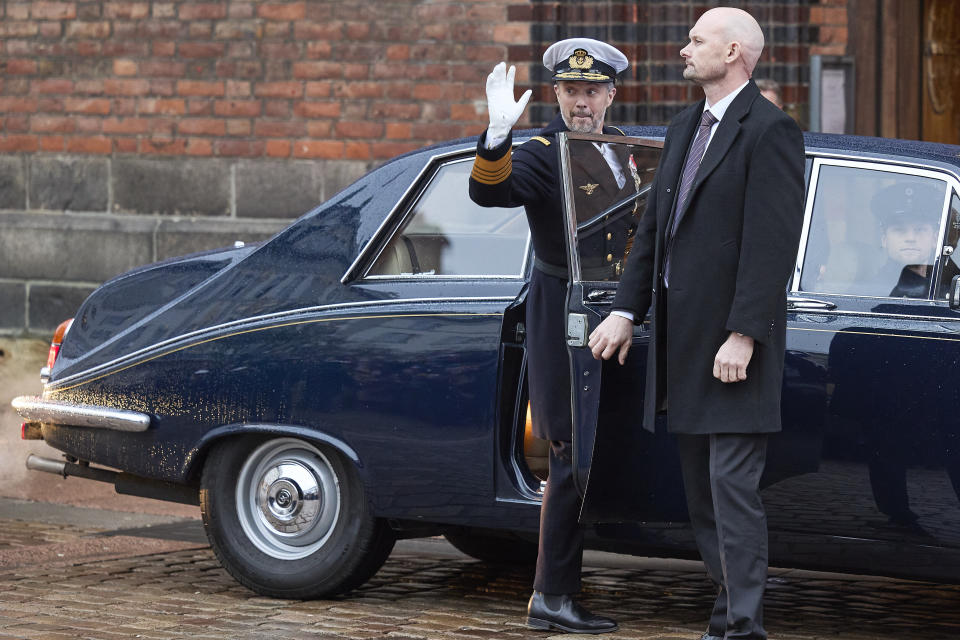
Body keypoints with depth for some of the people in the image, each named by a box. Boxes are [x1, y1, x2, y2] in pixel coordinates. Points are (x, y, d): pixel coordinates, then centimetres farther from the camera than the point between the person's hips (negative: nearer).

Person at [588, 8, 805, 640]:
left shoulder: (770, 131, -10)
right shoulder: (684, 128, 16)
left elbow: (772, 243, -16)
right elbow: (653, 227, 19)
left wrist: (744, 335, -20)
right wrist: (626, 310, 11)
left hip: (733, 342, -9)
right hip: (682, 338, 9)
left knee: (733, 484, -10)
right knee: (702, 488, 11)